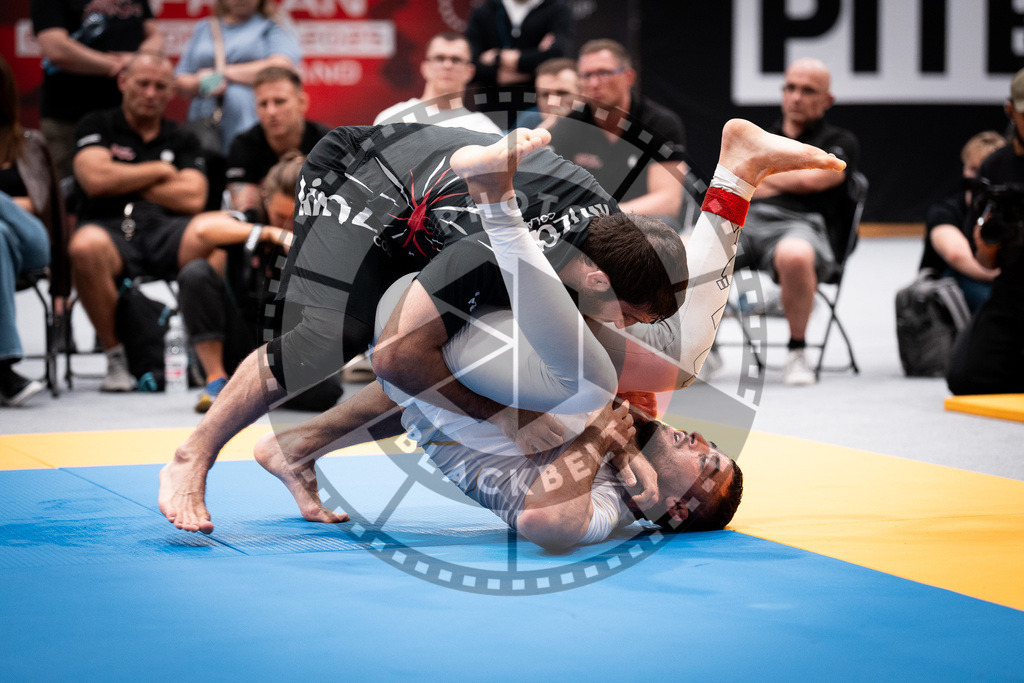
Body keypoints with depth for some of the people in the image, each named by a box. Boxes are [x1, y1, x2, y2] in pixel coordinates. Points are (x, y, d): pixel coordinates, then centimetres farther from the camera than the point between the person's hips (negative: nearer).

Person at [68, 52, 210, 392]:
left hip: (166, 229, 2)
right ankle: (116, 356, -22)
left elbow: (193, 198, 5)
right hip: (111, 227, -2)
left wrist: (125, 183, 4)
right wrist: (159, 171, 7)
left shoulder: (182, 141, 22)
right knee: (84, 247, -41)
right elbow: (96, 179, -4)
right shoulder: (97, 127, 15)